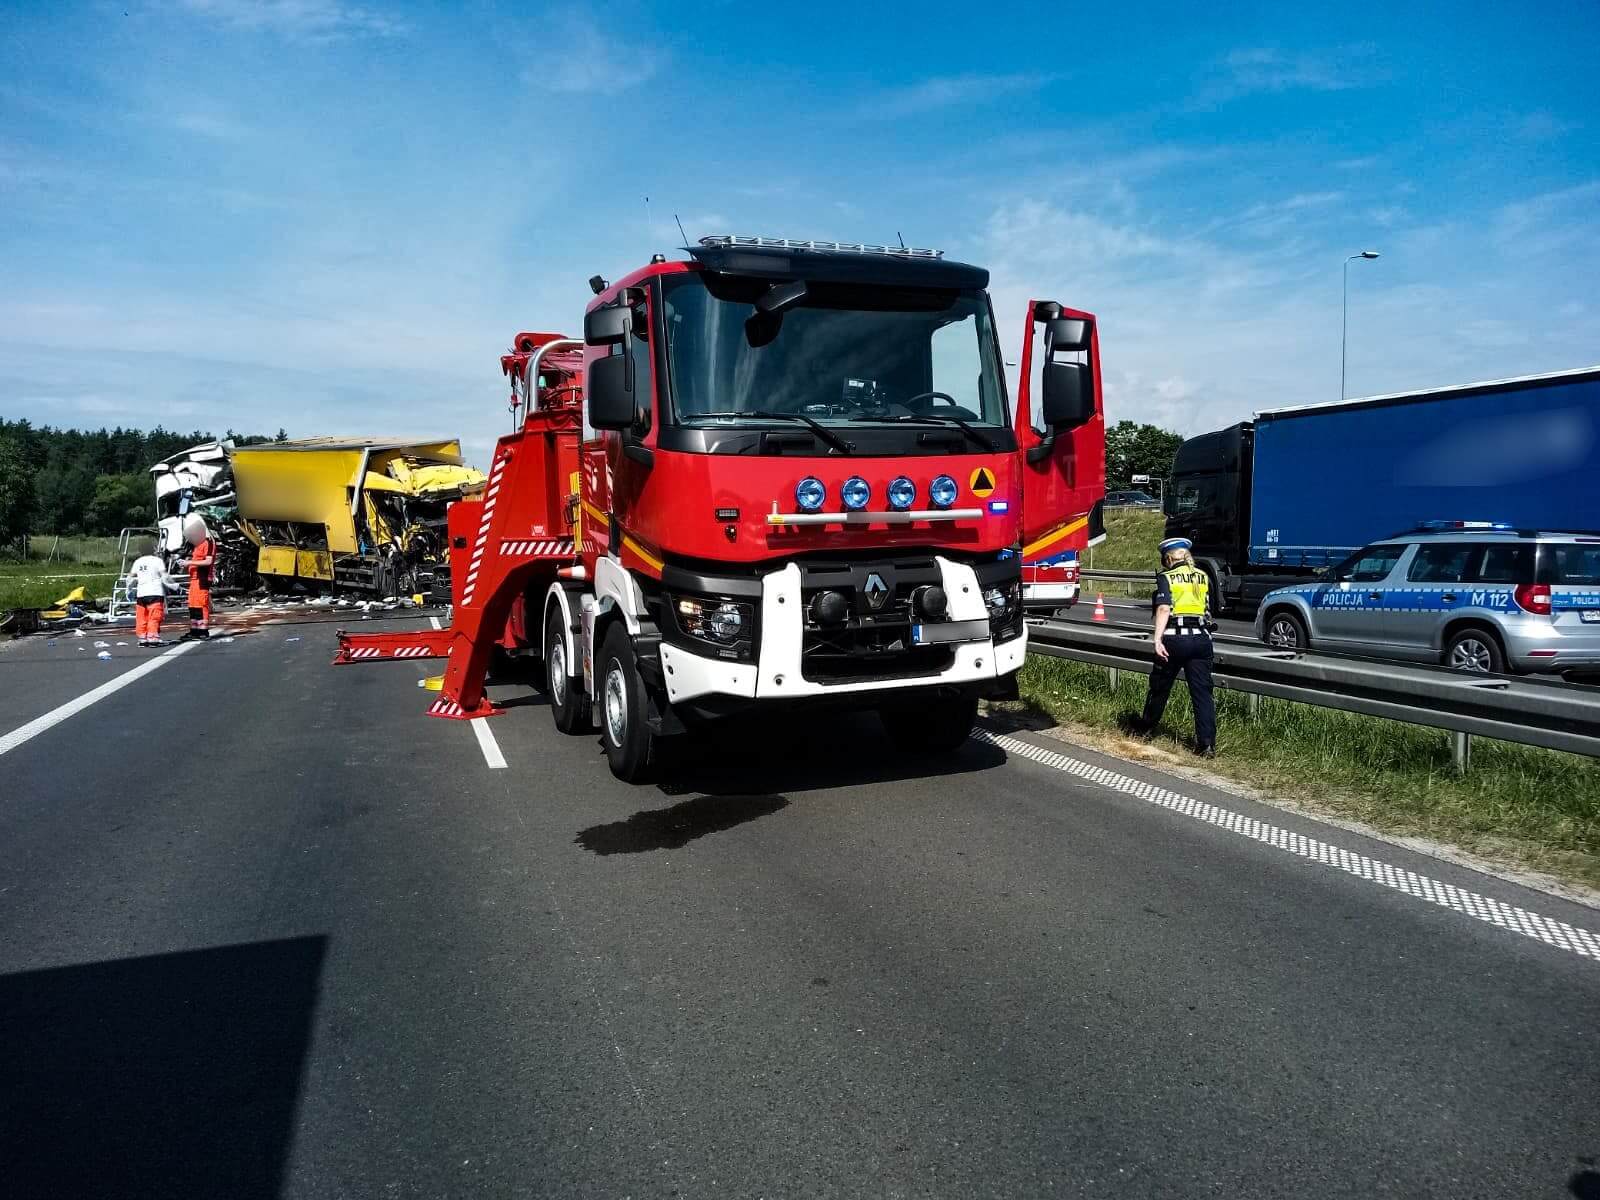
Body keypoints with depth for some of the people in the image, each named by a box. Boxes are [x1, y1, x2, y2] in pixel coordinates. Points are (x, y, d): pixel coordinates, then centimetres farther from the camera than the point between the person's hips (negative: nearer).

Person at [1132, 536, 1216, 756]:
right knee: (1202, 691, 2)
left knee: (1160, 685, 14)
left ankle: (1147, 727, 32)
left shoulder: (1166, 577, -2)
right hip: (1201, 639, 3)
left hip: (1174, 638, -3)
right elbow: (1210, 608, 17)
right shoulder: (1203, 577, 12)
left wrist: (1158, 640, -19)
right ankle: (1207, 743, -3)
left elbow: (1164, 609, -14)